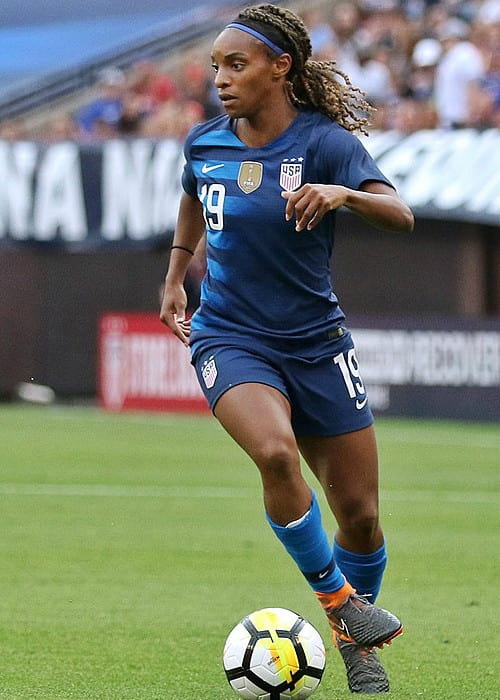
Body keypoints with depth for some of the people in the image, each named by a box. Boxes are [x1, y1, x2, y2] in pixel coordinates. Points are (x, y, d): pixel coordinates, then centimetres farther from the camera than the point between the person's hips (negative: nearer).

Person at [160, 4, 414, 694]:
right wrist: (175, 275, 26)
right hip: (230, 338, 1)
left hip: (316, 343, 0)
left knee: (360, 514, 2)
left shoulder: (324, 141, -10)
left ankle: (358, 645, 29)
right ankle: (336, 598, -12)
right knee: (276, 453, -31)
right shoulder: (205, 142, 0)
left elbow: (401, 216, -24)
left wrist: (344, 194, -42)